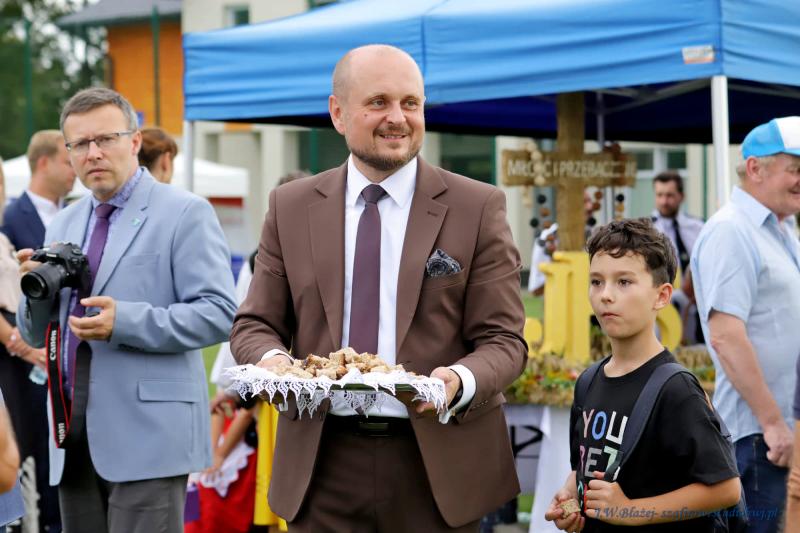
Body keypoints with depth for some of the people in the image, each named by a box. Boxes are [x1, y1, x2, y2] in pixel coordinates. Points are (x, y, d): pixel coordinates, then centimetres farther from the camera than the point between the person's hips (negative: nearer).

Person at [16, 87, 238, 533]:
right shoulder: (65, 224, 18)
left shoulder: (185, 213, -3)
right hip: (76, 438, 7)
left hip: (146, 433, -6)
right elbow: (36, 335, 20)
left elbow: (220, 313, -12)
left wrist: (125, 322, -21)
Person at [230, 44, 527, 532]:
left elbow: (504, 340, -3)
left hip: (437, 464, -1)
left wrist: (460, 380, -24)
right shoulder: (291, 207, 6)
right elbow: (254, 324, 8)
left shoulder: (478, 208, -1)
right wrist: (271, 359, -15)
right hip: (322, 464, 2)